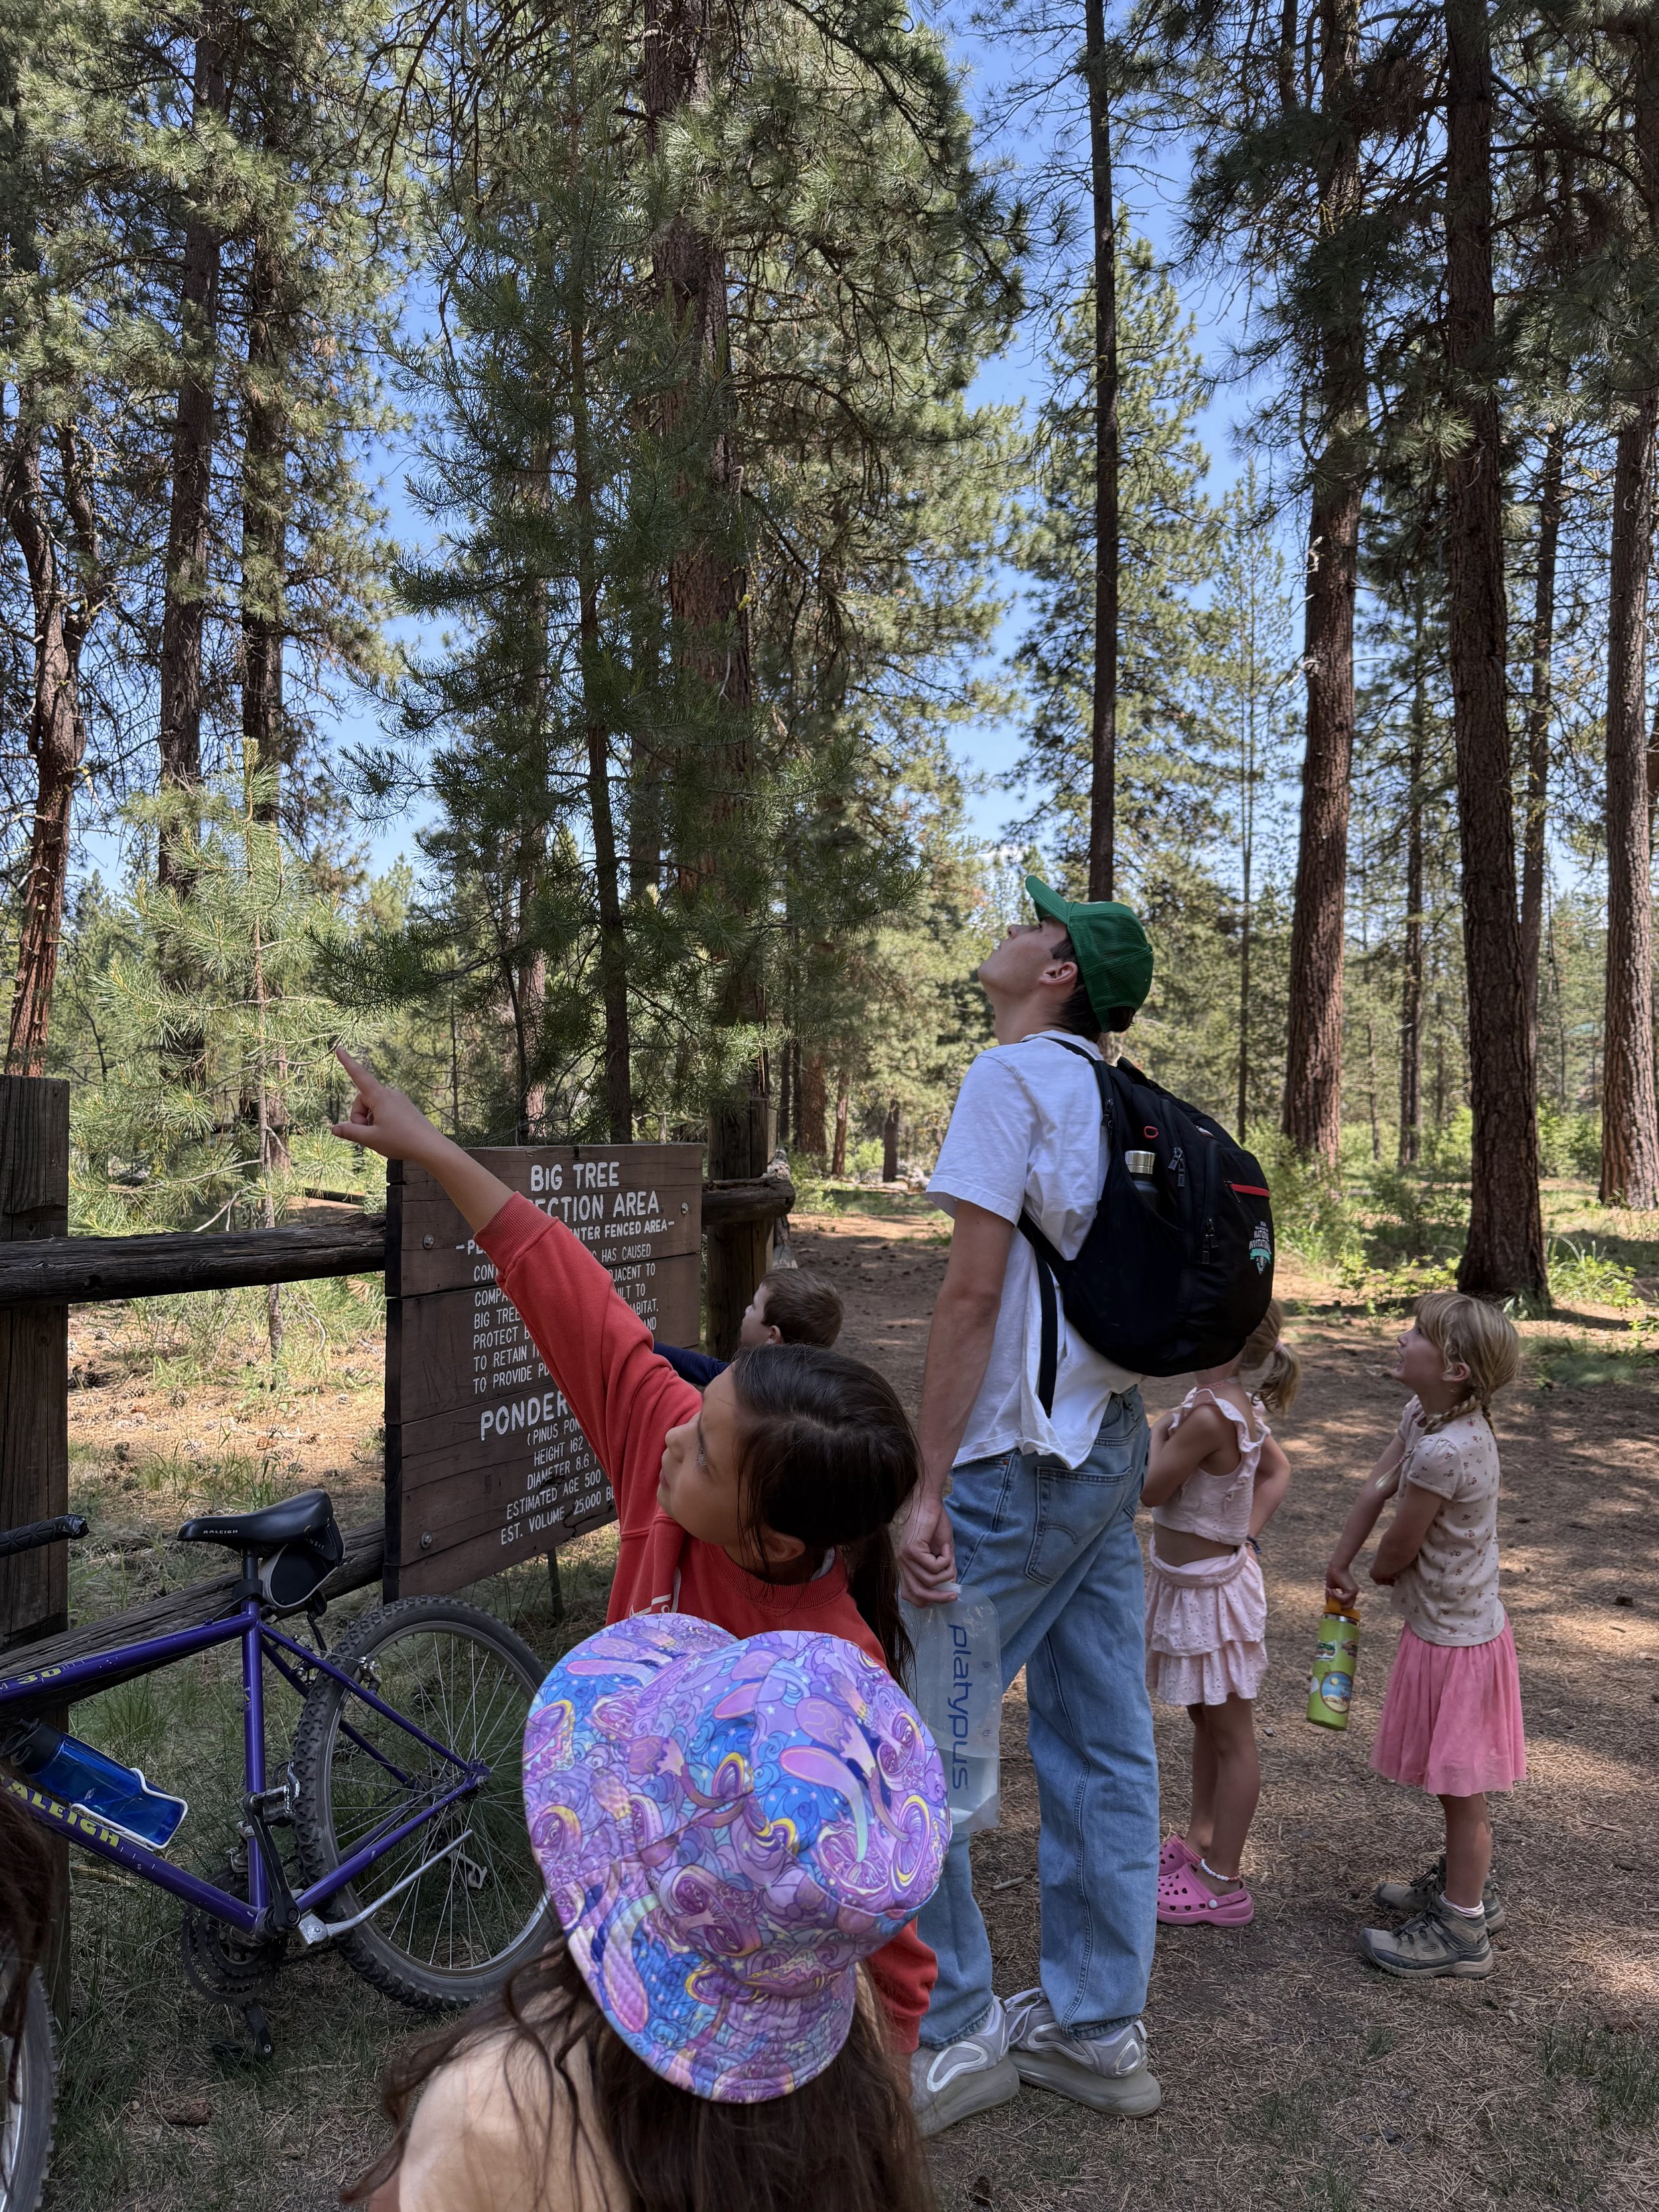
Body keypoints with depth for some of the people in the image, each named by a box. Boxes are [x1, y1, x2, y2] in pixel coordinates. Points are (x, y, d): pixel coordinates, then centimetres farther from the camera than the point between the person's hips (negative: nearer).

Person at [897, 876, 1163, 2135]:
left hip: (1017, 1463, -9)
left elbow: (975, 1290, -19)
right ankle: (1097, 2030, 28)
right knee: (1103, 1747, 15)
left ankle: (955, 2039, 15)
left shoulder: (1015, 1072, -13)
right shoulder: (1119, 1103, 12)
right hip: (1110, 1451, 9)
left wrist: (927, 1487, -18)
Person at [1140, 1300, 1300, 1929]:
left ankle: (1222, 1884, 20)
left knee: (1230, 1736, 6)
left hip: (1208, 1590, -9)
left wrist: (1157, 1434, -7)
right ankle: (1200, 1843, 41)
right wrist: (1245, 1534, 7)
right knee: (1206, 1721, 23)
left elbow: (1148, 1489, -21)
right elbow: (1277, 1470, 14)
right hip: (1193, 1582, 9)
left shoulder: (1207, 1415, -29)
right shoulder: (1238, 1405, -1)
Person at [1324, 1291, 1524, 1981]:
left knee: (1460, 1784, 7)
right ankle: (1465, 1886, 42)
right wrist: (1339, 1564, 3)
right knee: (1454, 1780, 24)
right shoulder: (1425, 1414, -4)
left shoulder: (1444, 1450, -33)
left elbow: (1397, 1554, -21)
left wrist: (1368, 1575, 0)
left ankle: (1462, 1931, 22)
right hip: (1446, 1622, 9)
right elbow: (1376, 1488, 3)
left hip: (1454, 1638, -9)